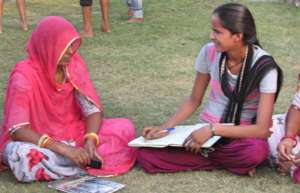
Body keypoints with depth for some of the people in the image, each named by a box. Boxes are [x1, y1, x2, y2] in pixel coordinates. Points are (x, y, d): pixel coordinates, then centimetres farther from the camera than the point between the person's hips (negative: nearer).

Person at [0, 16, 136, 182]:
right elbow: (18, 130, -29)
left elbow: (93, 109, -8)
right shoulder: (24, 75, -22)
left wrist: (90, 141, -29)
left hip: (71, 133, 4)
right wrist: (65, 150, -38)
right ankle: (88, 161, -24)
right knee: (23, 156, -41)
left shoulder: (74, 64, -8)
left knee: (125, 127, -12)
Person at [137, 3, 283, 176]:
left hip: (241, 136, -4)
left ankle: (202, 156, -9)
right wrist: (166, 127, -10)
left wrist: (214, 129, -29)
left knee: (257, 151, -41)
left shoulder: (264, 67, -18)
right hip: (207, 132, 4)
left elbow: (262, 129, -22)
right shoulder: (209, 52, -9)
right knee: (146, 155, -18)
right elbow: (194, 100, 5)